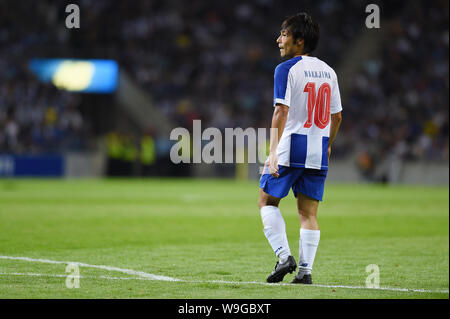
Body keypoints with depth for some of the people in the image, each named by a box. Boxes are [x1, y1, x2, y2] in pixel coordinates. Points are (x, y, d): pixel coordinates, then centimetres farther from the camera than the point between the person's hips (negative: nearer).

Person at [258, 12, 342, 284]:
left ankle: (284, 256, -5)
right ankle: (306, 270, 1)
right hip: (319, 150, 5)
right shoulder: (329, 71, 11)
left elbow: (281, 112, -17)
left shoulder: (286, 69, -8)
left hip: (292, 145, -5)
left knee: (267, 201, 9)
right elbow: (336, 116, 15)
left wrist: (273, 152, -20)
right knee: (309, 212, 7)